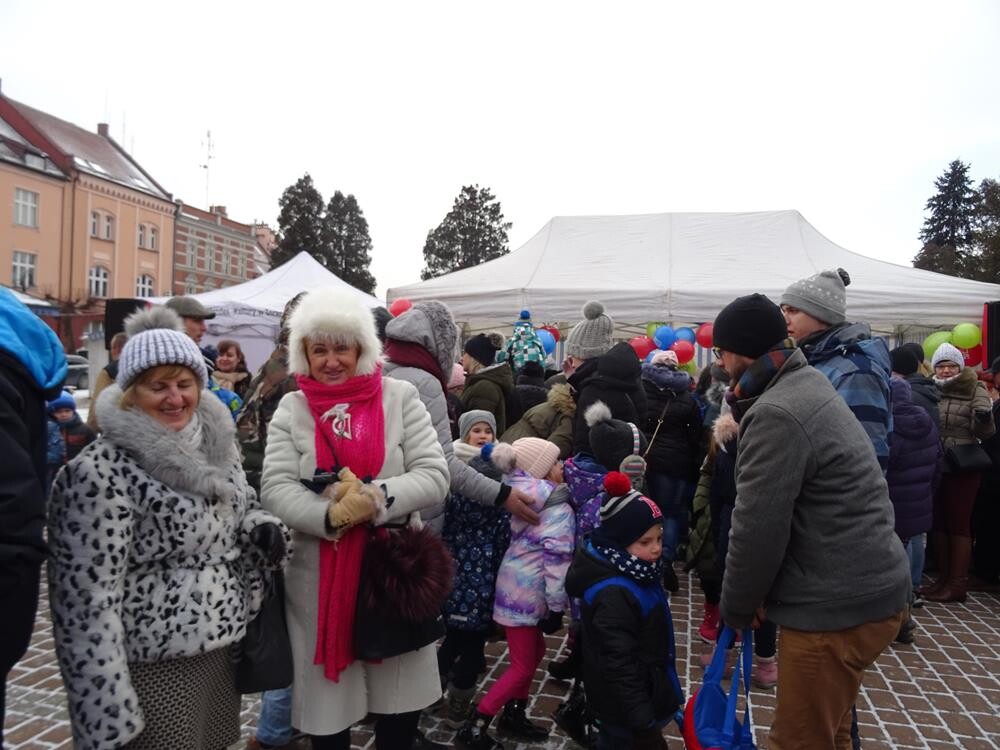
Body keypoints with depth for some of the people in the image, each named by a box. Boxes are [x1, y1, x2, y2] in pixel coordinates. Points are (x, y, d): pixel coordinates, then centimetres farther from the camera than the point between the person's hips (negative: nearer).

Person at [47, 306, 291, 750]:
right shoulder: (101, 474, -18)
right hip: (154, 673, -6)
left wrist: (262, 529, -5)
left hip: (226, 653, 7)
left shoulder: (215, 443, 3)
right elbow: (88, 602, -18)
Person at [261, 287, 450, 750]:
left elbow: (434, 476, -9)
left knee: (401, 695, 14)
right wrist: (330, 515, -25)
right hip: (319, 575, 1)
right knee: (326, 697, 15)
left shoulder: (399, 398, -3)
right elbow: (275, 489, -8)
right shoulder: (291, 409, 1)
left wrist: (377, 497, -25)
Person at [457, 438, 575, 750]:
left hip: (518, 584, 9)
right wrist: (557, 606, -15)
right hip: (526, 591, -9)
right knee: (522, 666, 3)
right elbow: (557, 561, -21)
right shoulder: (559, 510, -19)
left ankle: (514, 715, 34)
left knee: (534, 652, 22)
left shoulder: (522, 494, 3)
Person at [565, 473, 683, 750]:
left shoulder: (632, 576, 0)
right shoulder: (614, 595, -32)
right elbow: (619, 664, -30)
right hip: (626, 704, -9)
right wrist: (642, 718, -24)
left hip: (643, 690, 9)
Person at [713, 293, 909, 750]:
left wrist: (737, 606, -7)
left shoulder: (777, 415, -22)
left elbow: (758, 529, -20)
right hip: (870, 587, 10)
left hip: (836, 606, -10)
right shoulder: (808, 386, 11)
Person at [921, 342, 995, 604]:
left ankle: (958, 583, 10)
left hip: (963, 468, -4)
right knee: (937, 522, 10)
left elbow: (985, 433, -9)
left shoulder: (974, 390, -4)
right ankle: (943, 577, 22)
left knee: (958, 524, 2)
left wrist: (984, 419, -28)